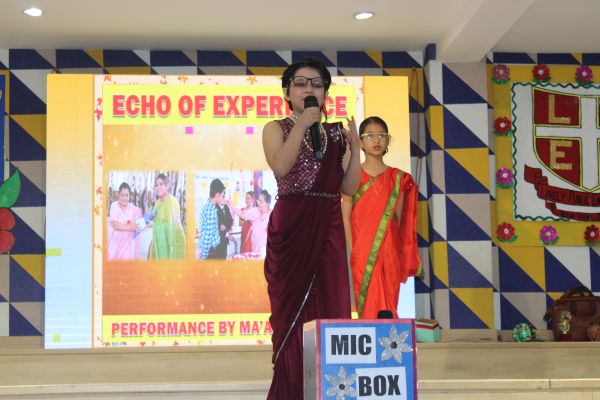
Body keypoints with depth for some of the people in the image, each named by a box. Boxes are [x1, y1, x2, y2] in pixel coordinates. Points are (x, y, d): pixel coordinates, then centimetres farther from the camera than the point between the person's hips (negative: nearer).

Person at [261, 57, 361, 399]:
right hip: (290, 230, -3)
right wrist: (302, 123, -13)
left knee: (331, 310, 1)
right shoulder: (277, 129, 6)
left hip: (329, 231, 3)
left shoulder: (336, 133, 14)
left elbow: (350, 187, 6)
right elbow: (280, 167, -16)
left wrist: (355, 144, -1)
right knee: (293, 313, -3)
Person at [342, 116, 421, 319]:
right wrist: (350, 252, -9)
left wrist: (395, 254, 0)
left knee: (387, 308, 0)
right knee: (367, 307, -1)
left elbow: (398, 220, 8)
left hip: (389, 254, 1)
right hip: (361, 255, -1)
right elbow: (346, 218, 0)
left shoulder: (398, 179, 8)